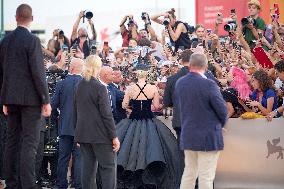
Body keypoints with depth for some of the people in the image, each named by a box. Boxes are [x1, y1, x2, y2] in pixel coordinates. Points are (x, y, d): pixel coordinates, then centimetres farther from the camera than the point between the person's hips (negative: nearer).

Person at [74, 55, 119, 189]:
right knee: (108, 167, -2)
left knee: (88, 167, 8)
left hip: (83, 133, 6)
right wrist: (114, 136, -9)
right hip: (100, 133, -6)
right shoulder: (100, 88, -12)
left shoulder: (79, 87, 8)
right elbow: (106, 114, -13)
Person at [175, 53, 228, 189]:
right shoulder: (209, 85, -18)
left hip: (188, 136, 6)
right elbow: (222, 110, -10)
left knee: (189, 173, 16)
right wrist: (221, 124, 9)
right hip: (208, 136, -6)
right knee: (206, 177, -2)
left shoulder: (179, 83, 0)